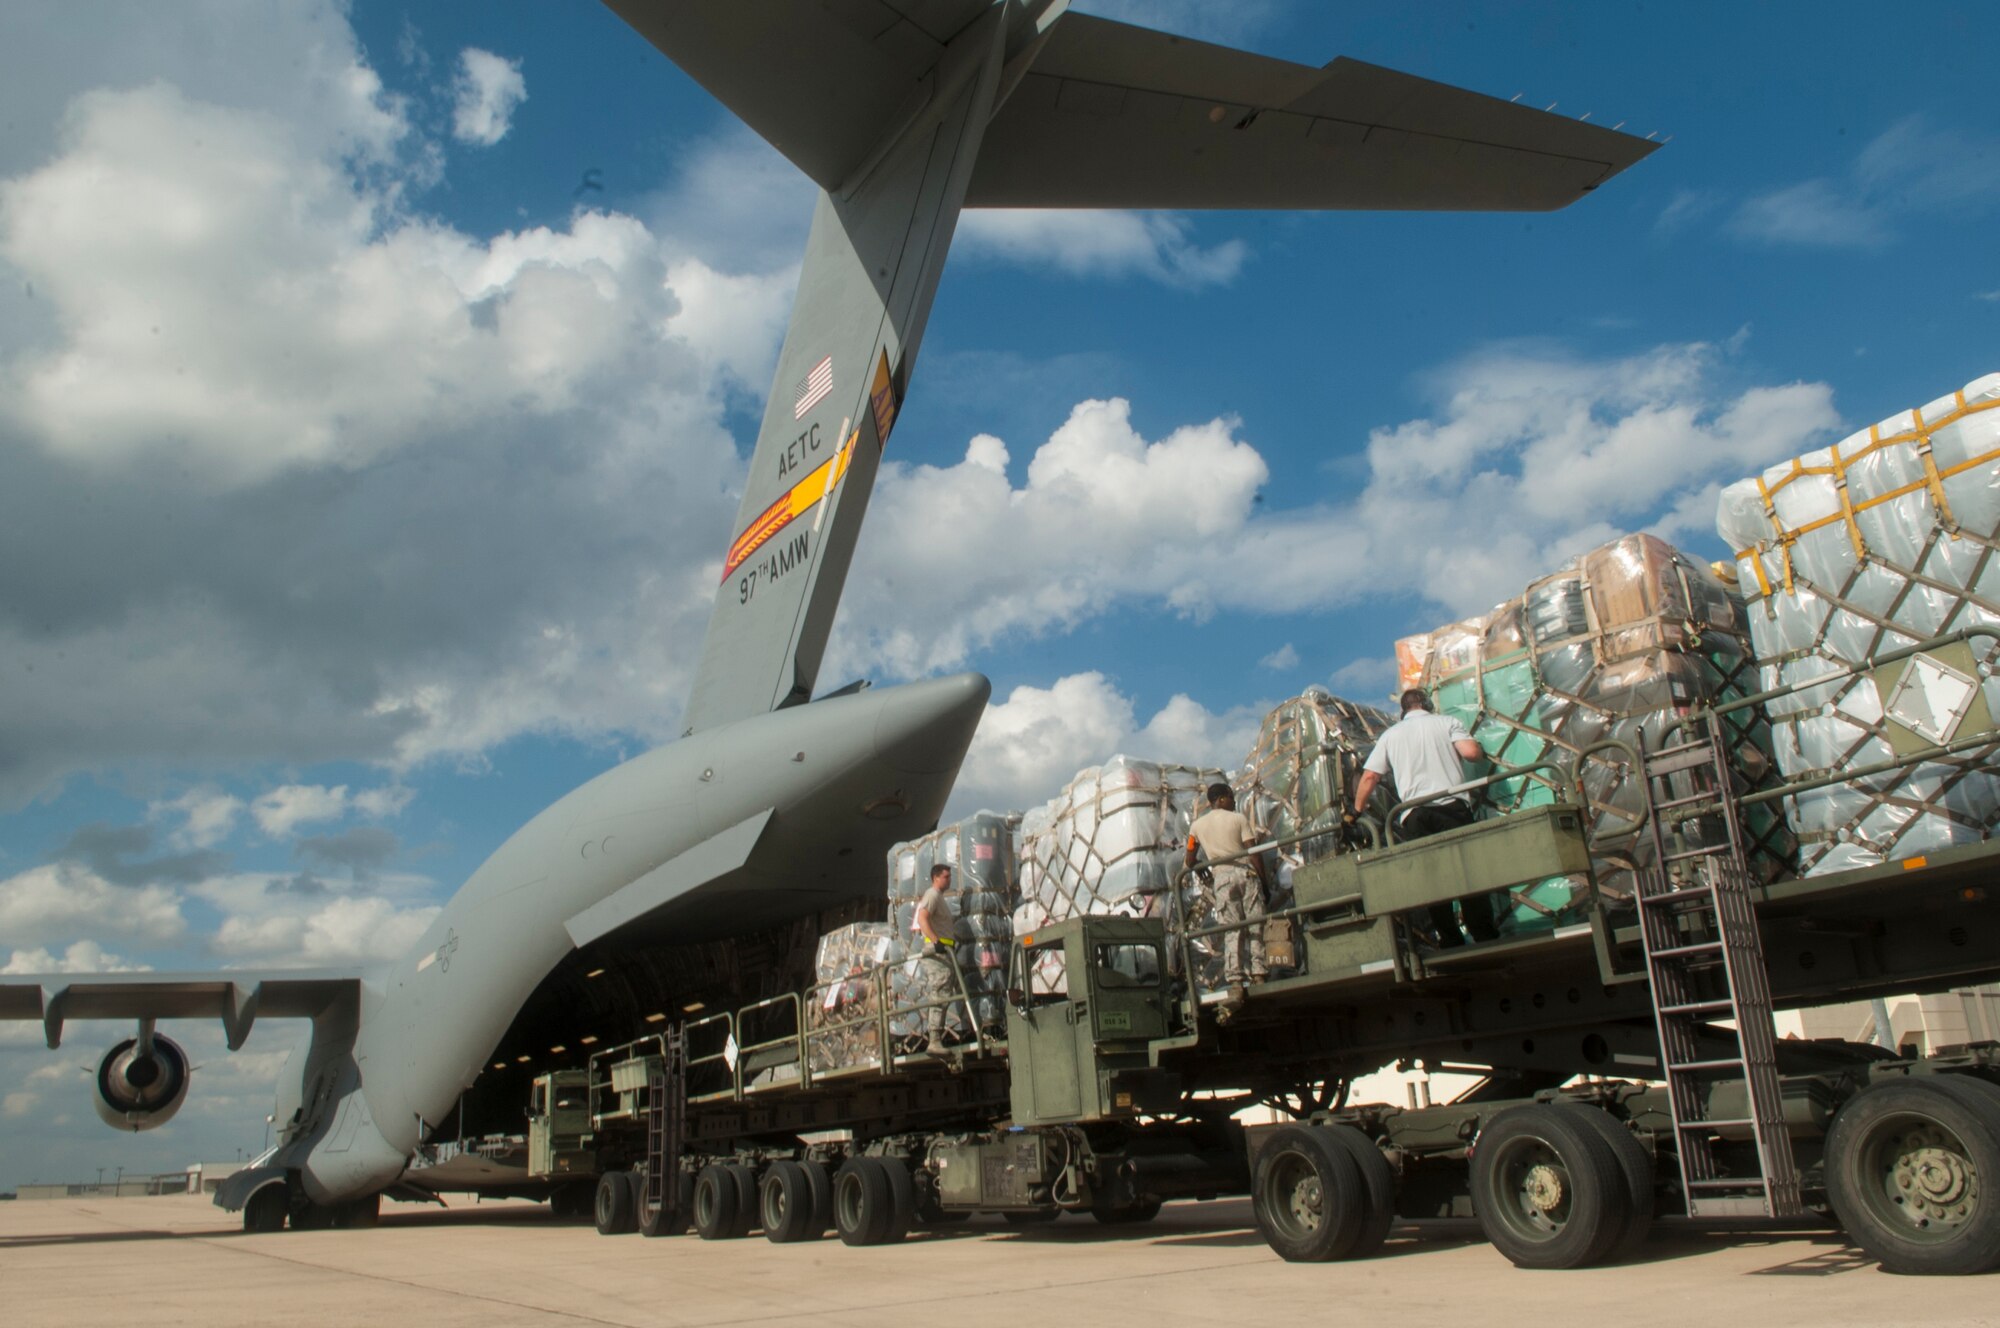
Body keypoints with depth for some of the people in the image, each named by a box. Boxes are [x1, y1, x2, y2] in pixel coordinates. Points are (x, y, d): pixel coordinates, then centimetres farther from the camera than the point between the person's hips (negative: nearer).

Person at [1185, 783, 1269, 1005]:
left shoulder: (1197, 825, 12)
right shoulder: (1239, 818, 5)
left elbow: (1190, 860, 18)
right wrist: (1265, 882, 4)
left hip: (1221, 877, 1)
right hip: (1246, 872, -1)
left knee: (1231, 932, -3)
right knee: (1255, 926, 4)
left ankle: (1235, 984, -13)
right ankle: (1258, 975, -3)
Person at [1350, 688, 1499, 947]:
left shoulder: (1390, 734, 17)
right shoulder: (1446, 722, 11)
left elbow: (1369, 777, 12)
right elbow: (1470, 751, -6)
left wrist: (1358, 810, 26)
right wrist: (1480, 750, 18)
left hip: (1415, 816, 1)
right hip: (1453, 807, -1)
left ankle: (1451, 941, 4)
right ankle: (1485, 938, -1)